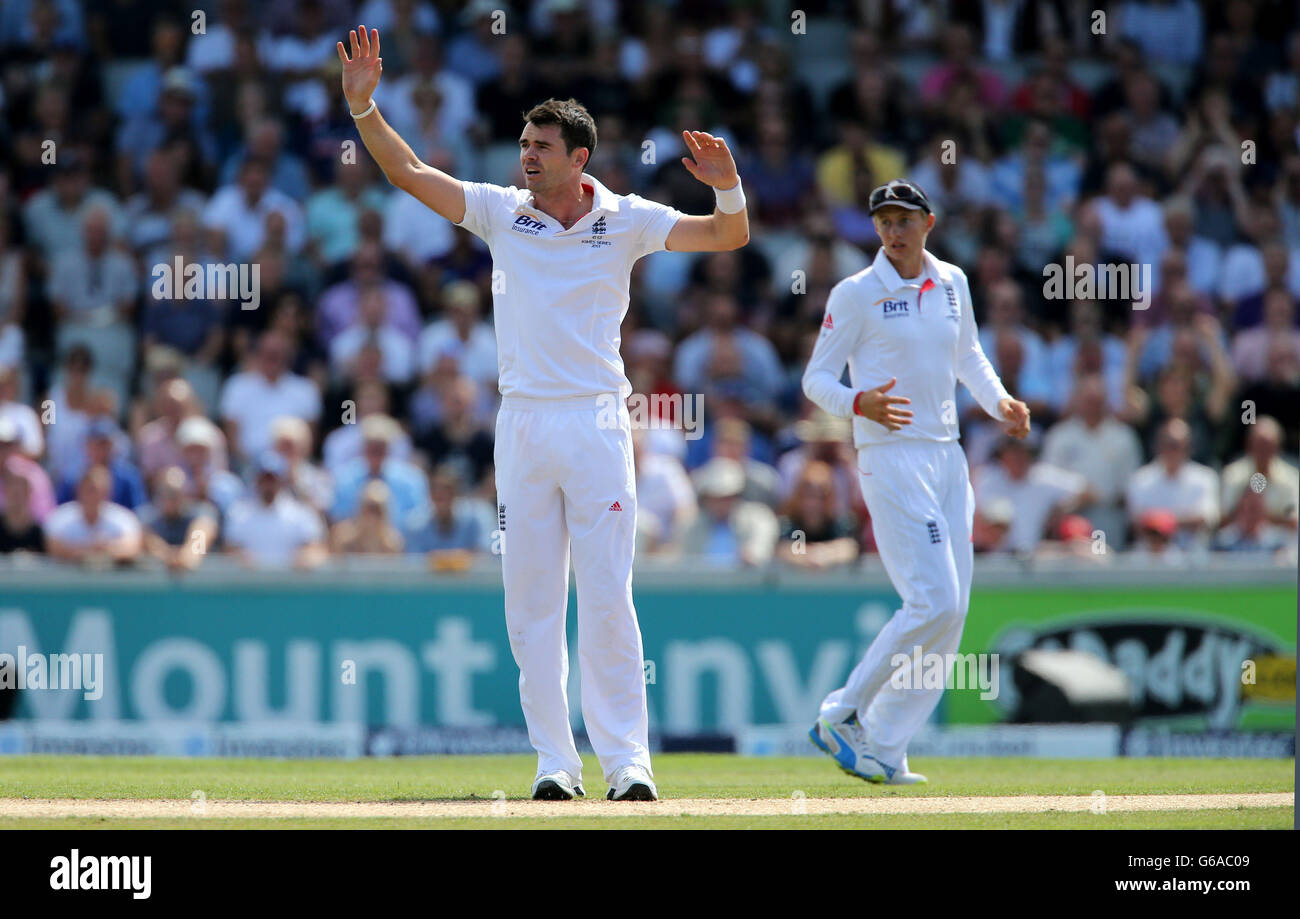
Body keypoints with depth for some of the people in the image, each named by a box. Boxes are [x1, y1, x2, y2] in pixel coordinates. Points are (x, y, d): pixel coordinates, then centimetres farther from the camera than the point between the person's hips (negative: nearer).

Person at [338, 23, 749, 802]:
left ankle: (627, 758, -3)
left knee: (608, 599, -6)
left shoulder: (625, 221, 1)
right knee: (531, 603, 2)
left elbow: (728, 237, -4)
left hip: (597, 423, -3)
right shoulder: (502, 212, 7)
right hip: (522, 422, 3)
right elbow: (408, 173, 3)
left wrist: (727, 184, -24)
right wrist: (363, 106, -10)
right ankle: (555, 761, 7)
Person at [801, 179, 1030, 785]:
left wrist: (999, 401, 9)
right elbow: (816, 379, -5)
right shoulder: (856, 294, -6)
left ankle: (884, 748, 8)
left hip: (947, 456, 7)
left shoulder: (951, 284, 12)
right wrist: (859, 403, -25)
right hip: (892, 456, -7)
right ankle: (841, 718, -6)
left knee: (951, 611, 3)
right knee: (934, 602, -17)